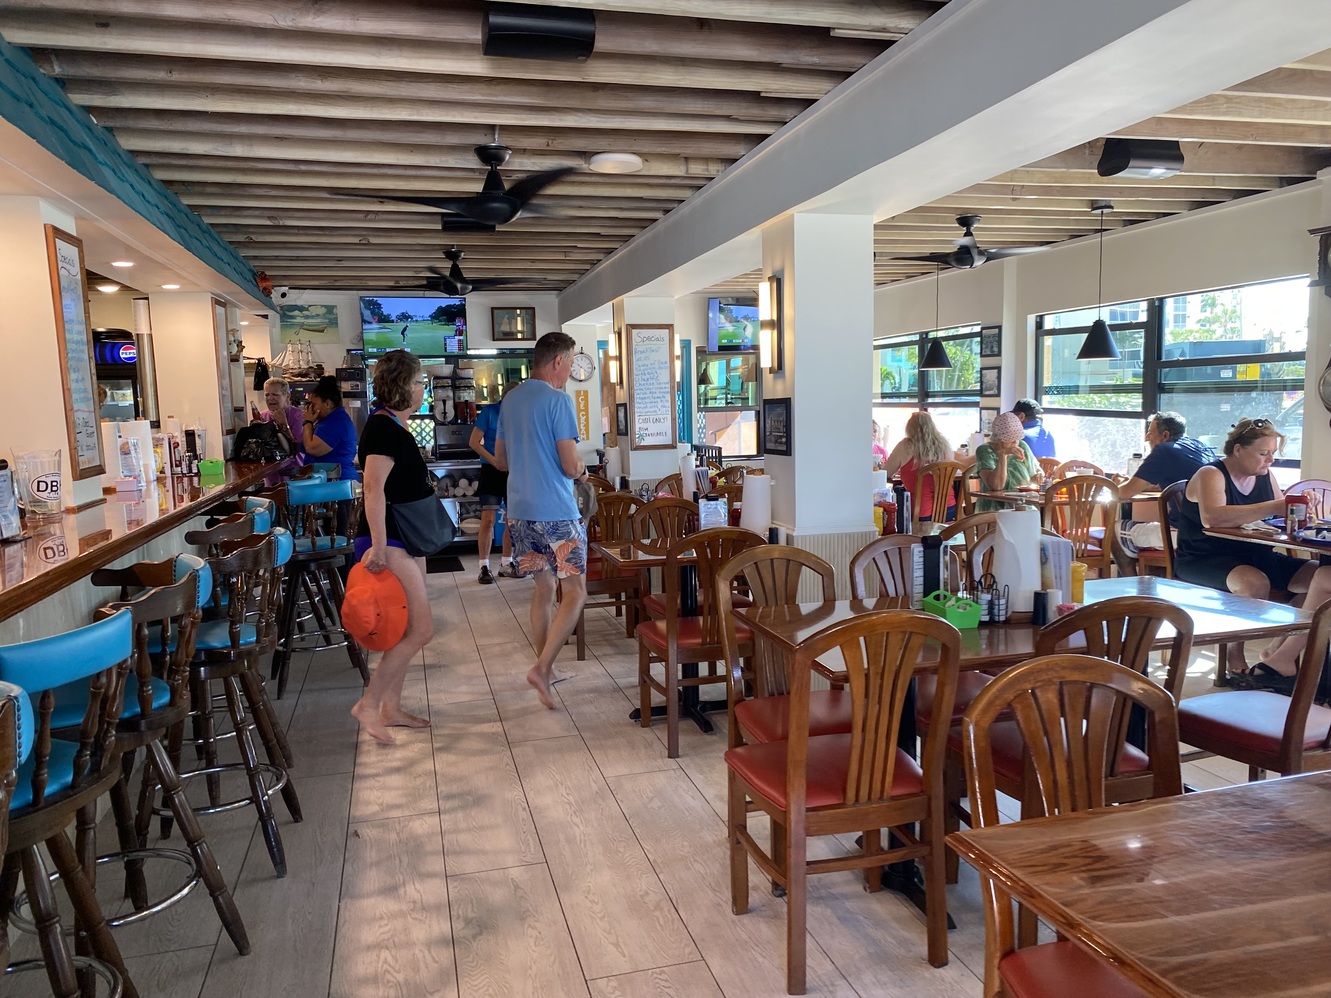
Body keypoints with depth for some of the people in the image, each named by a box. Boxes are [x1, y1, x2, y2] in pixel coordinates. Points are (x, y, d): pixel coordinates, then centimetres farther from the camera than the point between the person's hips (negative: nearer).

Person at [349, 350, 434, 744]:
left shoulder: (395, 426, 14)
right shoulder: (383, 427, -16)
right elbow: (374, 489, -24)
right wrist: (378, 547, -28)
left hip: (407, 540, 10)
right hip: (389, 542, -10)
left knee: (407, 629, 13)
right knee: (420, 628, -10)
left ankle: (391, 708, 22)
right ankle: (368, 704, -1)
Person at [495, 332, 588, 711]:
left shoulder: (510, 399, 12)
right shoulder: (558, 400, -13)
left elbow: (500, 460, 19)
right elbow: (571, 466, -16)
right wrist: (582, 471, 5)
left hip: (519, 511, 8)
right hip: (556, 512, -8)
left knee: (544, 588, 17)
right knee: (574, 593, 0)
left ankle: (546, 669, 23)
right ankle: (542, 668, -10)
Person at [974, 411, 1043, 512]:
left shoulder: (1022, 446, 7)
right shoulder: (985, 451, -8)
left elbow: (1036, 471, 23)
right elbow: (996, 486, -21)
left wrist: (1038, 477, 0)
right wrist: (1003, 455, -27)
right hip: (993, 512, -5)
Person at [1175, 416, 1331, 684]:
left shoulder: (1265, 477, 12)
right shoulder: (1211, 475, -11)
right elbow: (1211, 518, -32)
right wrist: (1275, 507, -36)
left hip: (1254, 558, 8)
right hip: (1204, 560, -8)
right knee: (1255, 582, -37)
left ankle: (1282, 654, -14)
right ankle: (1236, 652, -12)